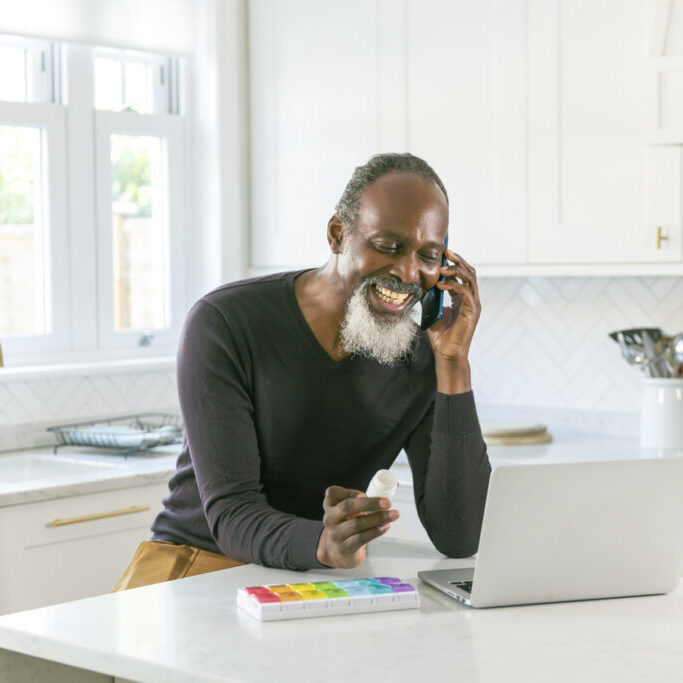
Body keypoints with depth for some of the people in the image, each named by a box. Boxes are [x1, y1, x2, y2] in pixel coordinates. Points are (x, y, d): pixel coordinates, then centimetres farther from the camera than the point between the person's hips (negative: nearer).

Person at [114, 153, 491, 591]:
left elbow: (459, 541, -14)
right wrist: (322, 544, -41)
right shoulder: (226, 324, -14)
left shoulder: (421, 361, -5)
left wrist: (454, 363, -18)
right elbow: (231, 515, -20)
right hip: (199, 558, -2)